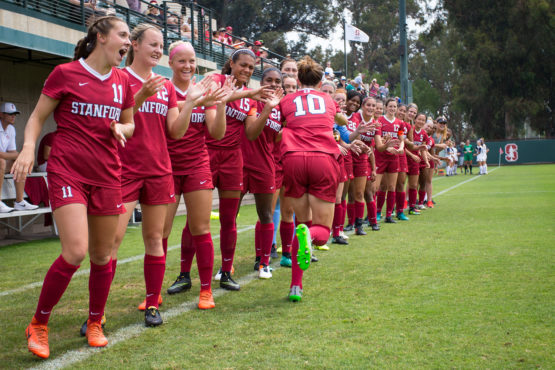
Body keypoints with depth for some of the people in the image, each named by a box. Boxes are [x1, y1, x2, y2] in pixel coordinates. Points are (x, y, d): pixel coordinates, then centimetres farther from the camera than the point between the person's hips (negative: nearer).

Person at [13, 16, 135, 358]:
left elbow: (129, 124, 22)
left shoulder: (123, 81, 10)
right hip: (67, 172, -5)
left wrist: (122, 129, -1)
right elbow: (38, 116, 3)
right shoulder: (66, 73, -3)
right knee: (75, 251, -18)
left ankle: (95, 324, 28)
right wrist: (29, 147, -15)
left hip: (107, 175, 5)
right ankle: (38, 326, 1)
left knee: (102, 255, 8)